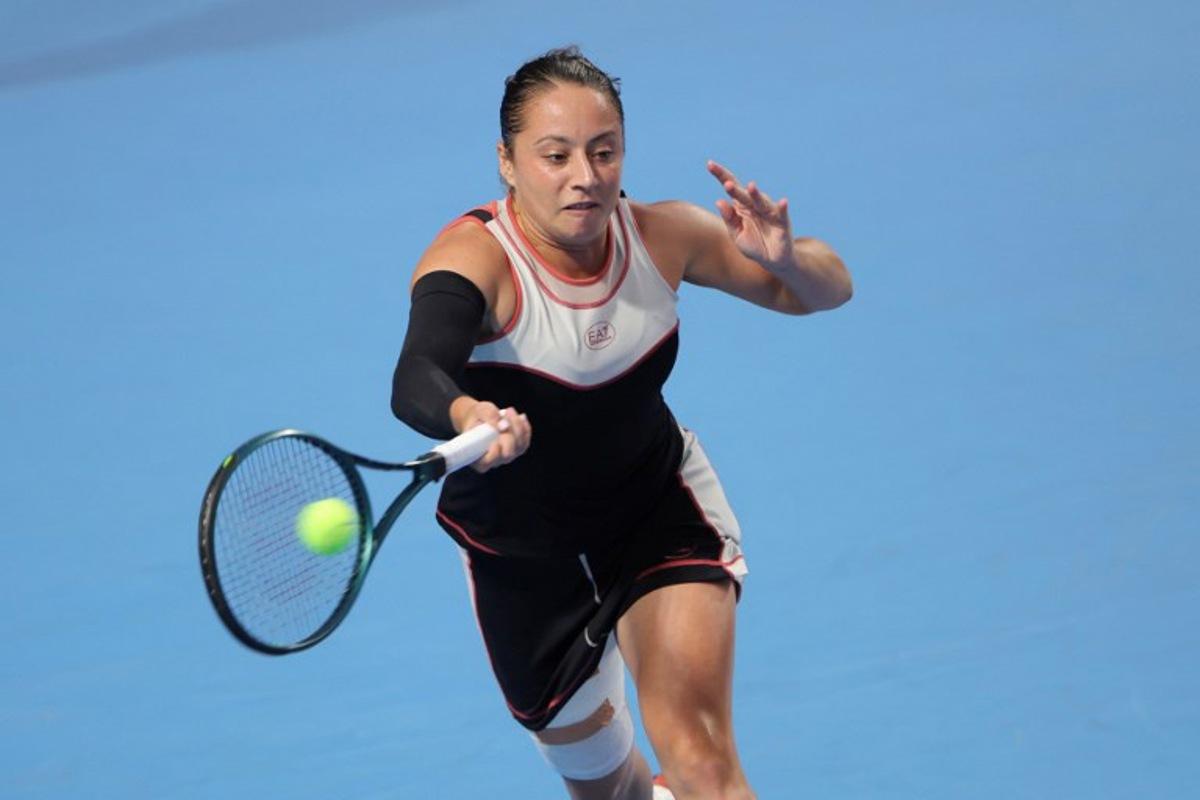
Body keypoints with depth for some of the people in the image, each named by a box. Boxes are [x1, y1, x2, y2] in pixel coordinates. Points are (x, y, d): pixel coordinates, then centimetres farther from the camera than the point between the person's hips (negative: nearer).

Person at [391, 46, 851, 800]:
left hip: (661, 509, 1)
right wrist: (469, 419, -73)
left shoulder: (660, 235, -15)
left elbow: (829, 290, -2)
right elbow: (415, 380, -50)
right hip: (522, 556, -1)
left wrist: (785, 258, -26)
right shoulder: (477, 260, -29)